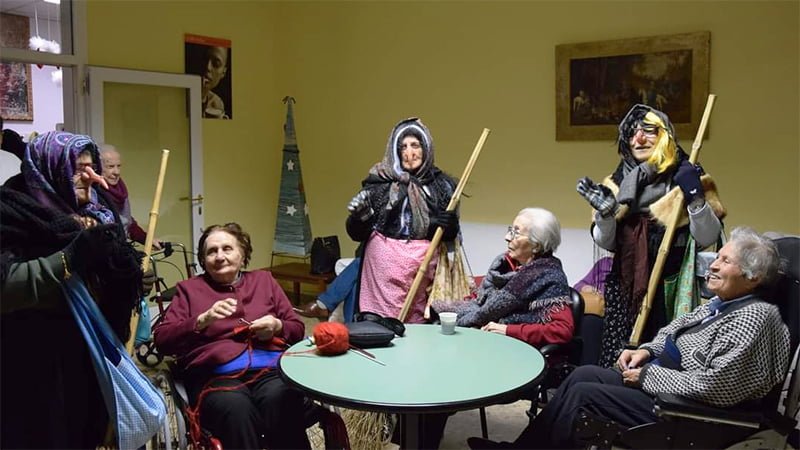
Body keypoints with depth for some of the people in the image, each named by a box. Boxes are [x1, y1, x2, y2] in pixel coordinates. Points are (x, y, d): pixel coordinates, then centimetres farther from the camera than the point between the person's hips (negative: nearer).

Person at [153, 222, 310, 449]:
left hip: (270, 367, 2)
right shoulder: (190, 288, 17)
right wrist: (203, 320, -10)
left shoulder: (264, 280, 23)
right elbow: (162, 339, 5)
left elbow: (298, 329, 23)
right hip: (215, 374, -1)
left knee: (281, 402, -33)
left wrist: (277, 326, 0)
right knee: (236, 409, -35)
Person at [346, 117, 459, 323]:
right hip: (384, 260, -1)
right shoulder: (380, 180, 4)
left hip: (423, 262, 1)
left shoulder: (440, 184, 7)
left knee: (417, 325, 2)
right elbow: (357, 233, 5)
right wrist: (359, 213, -15)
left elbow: (450, 231, 9)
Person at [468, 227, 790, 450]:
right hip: (661, 378, 9)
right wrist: (647, 351, 1)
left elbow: (712, 386, -28)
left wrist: (648, 374, -18)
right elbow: (674, 331, 20)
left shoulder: (753, 318, -22)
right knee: (584, 374, 0)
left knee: (583, 393, -12)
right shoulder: (722, 302, 7)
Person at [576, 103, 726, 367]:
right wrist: (604, 212, -9)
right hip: (624, 289, 3)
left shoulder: (684, 178, 0)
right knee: (617, 364, 2)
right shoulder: (618, 182, 9)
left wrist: (696, 199, -18)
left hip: (670, 292, -3)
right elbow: (606, 244, 8)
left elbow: (708, 238, -5)